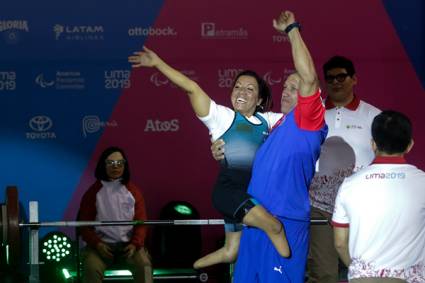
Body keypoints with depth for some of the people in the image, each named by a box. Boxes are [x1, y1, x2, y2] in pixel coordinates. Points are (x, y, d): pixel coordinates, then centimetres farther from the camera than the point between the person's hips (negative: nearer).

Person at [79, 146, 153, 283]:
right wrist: (96, 243, -14)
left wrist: (135, 244, -11)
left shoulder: (133, 191, 7)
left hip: (128, 243, 1)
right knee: (92, 268, -32)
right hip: (102, 244, -1)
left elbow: (141, 222, 7)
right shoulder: (93, 192, 3)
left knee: (144, 265, -28)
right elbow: (85, 224, 4)